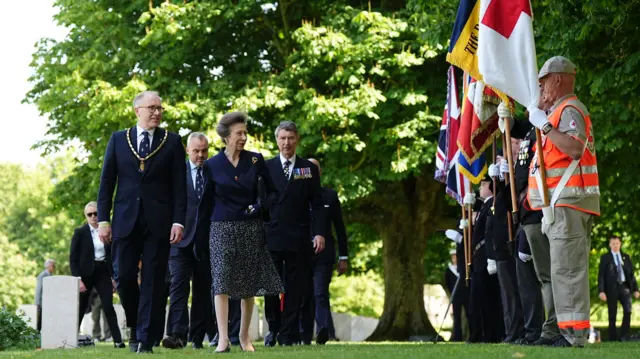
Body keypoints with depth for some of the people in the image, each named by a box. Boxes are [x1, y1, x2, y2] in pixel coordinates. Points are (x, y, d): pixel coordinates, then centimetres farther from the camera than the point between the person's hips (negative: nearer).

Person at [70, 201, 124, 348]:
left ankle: (118, 341, -12)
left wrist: (114, 277, 8)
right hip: (86, 273, -2)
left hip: (103, 272, 2)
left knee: (108, 307, -8)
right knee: (80, 308, 3)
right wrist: (78, 279, -14)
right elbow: (73, 258, -5)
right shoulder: (80, 232, -2)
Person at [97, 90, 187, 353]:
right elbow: (106, 181, 7)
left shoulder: (172, 142, 5)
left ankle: (145, 340, 3)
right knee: (123, 275, -1)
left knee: (153, 281, -1)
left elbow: (179, 185, 2)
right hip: (126, 219, 1)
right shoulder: (118, 139, 9)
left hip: (159, 221, -1)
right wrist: (103, 219, 0)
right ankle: (135, 325, 24)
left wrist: (178, 221, -7)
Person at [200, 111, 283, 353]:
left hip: (251, 229, 1)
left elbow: (272, 192, 6)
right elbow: (207, 201, 9)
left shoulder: (255, 160, 1)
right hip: (222, 229, -1)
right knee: (222, 281, -12)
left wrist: (262, 205, -14)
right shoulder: (212, 165, 0)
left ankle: (245, 336, 18)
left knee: (249, 284, 6)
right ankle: (223, 339, -15)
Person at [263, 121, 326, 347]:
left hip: (299, 239, 1)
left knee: (295, 290, 1)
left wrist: (319, 233, -3)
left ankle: (288, 335, 7)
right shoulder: (266, 167, 6)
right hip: (271, 237, 0)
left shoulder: (309, 168, 8)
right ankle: (273, 328, 21)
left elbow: (316, 204, 6)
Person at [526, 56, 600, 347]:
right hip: (562, 202, 11)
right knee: (568, 269, 10)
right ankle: (573, 329, 12)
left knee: (567, 268, -13)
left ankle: (574, 333, -15)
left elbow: (576, 149, -24)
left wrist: (544, 125, -21)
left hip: (568, 200, -11)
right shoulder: (559, 111, 24)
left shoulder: (570, 109, -8)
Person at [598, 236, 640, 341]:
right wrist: (601, 291, -11)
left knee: (628, 310, -15)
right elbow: (601, 275, -1)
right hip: (612, 288, -2)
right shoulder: (605, 258, 4)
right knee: (612, 314, 0)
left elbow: (631, 273, 14)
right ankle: (613, 338, 8)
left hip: (624, 286, 2)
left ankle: (624, 336, -8)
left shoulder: (626, 257, 13)